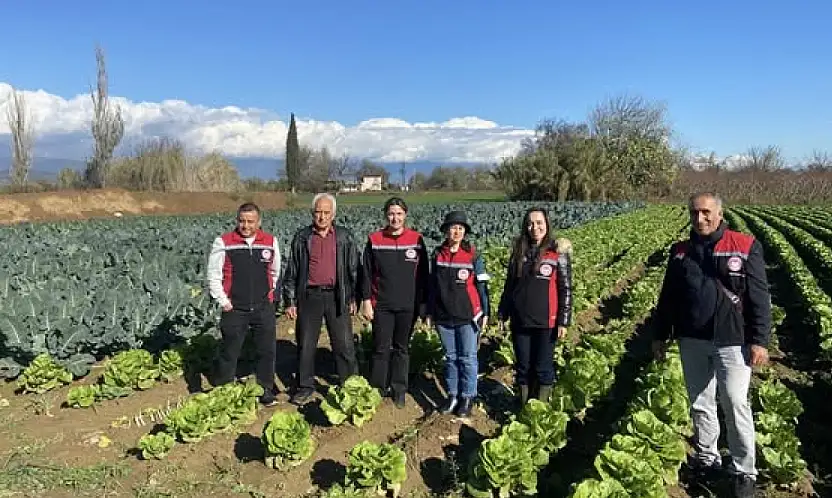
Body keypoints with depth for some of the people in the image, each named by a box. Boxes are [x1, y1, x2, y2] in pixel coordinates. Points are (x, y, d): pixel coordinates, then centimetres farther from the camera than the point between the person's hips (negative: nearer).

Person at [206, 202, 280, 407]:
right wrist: (223, 301, -3)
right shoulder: (223, 242, -6)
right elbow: (213, 275, -1)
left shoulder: (271, 242, 2)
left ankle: (266, 390, 25)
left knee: (267, 351, 9)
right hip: (234, 309, -2)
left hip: (264, 308, 2)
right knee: (229, 353, 7)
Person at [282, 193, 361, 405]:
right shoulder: (301, 237, 6)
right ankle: (305, 386, 23)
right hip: (309, 296, 1)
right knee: (305, 344, 9)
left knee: (344, 345, 3)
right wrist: (290, 301, 4)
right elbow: (291, 272, 7)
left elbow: (354, 269, 6)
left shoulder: (345, 237, 5)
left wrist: (353, 298, 2)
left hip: (337, 296, -1)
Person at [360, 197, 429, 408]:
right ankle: (377, 389, 17)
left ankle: (399, 390, 23)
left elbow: (423, 275, 4)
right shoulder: (374, 240, -1)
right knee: (381, 349, 4)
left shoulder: (417, 240, -1)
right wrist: (366, 300, -3)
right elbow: (367, 273, 2)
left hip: (408, 306, 1)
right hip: (381, 305, 0)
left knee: (402, 349, 11)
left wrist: (422, 304, 2)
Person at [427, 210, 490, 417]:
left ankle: (467, 397, 16)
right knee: (450, 357, 13)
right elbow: (433, 285, 10)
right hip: (443, 317, 3)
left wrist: (485, 313, -3)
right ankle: (452, 395, 24)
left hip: (467, 317, -3)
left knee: (468, 358, 4)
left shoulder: (473, 255, -5)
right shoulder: (437, 254, 3)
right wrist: (429, 312, 12)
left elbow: (482, 286, -2)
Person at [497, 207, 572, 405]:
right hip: (520, 322, 4)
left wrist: (563, 321, -10)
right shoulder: (519, 251, 5)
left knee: (543, 367, 7)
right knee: (522, 366, 13)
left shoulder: (558, 252, -6)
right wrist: (502, 313, 11)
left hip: (545, 323, -4)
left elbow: (566, 289, -6)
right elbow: (509, 284, 12)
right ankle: (524, 408, 27)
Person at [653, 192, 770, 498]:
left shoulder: (746, 247, -5)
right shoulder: (680, 252, 7)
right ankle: (706, 458, 30)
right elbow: (667, 297, 12)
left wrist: (759, 341, -11)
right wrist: (661, 335, 12)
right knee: (699, 404, 14)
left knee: (735, 406, 0)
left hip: (731, 341, -4)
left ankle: (744, 472, 15)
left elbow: (759, 297, -7)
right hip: (691, 341, 4)